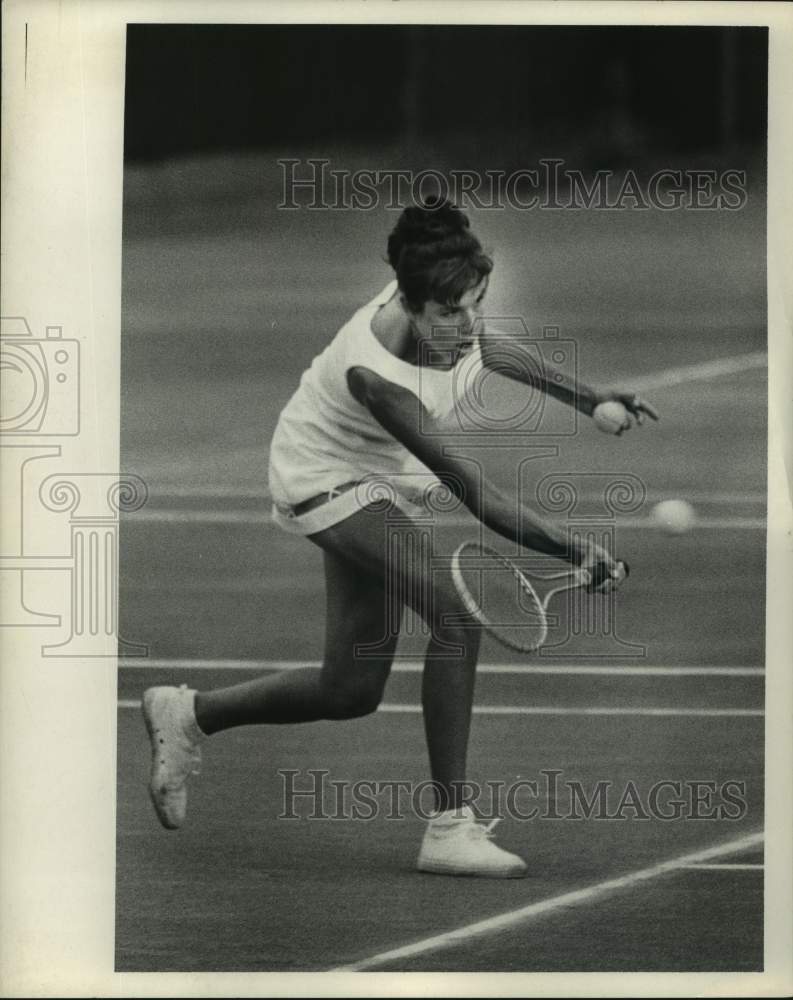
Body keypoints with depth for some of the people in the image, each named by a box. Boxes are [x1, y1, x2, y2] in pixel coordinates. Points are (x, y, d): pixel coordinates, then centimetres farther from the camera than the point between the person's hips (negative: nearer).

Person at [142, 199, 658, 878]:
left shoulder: (453, 320, -19)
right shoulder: (375, 375, -39)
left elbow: (488, 353, 9)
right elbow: (477, 496, -40)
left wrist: (585, 397, 9)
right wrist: (577, 553, -44)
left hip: (376, 479, 8)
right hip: (323, 478, -8)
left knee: (351, 692, 10)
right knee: (455, 612, -28)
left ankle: (188, 716, 32)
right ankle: (451, 827, -23)